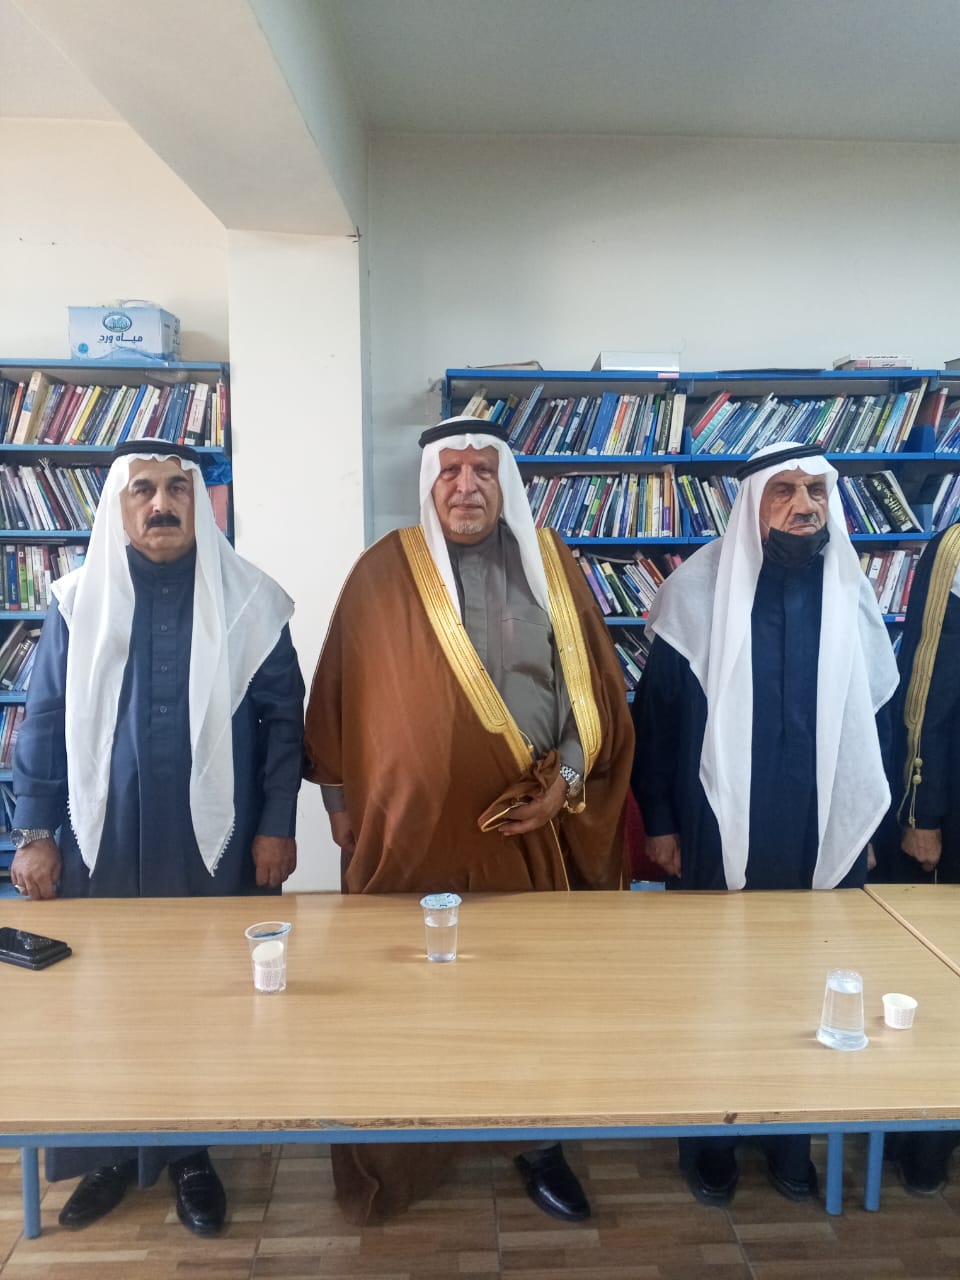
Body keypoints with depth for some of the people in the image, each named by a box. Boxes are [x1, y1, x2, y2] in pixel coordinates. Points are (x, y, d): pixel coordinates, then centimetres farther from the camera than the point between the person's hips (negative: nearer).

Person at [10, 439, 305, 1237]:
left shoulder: (248, 601, -2)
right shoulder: (79, 601, 2)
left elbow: (283, 718, 0)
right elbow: (44, 722, 5)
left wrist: (277, 826, -4)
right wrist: (34, 833, 1)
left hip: (214, 844, -1)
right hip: (101, 844, 1)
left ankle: (190, 1152, 32)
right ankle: (109, 1155, 33)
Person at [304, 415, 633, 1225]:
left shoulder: (551, 565, 3)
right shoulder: (385, 571, -3)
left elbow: (595, 681, 5)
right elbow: (342, 692, 3)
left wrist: (567, 779, -5)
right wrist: (340, 801, 4)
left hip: (532, 825, 2)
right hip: (414, 826, -1)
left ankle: (540, 1142, 34)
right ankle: (401, 1155, 31)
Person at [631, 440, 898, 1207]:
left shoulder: (854, 596, 2)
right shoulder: (696, 592, -7)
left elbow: (876, 719, 10)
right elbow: (655, 715, -4)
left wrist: (865, 826, 10)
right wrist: (659, 821, -4)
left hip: (824, 844, 3)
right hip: (718, 842, -2)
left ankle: (792, 1140, 38)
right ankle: (709, 1143, 34)